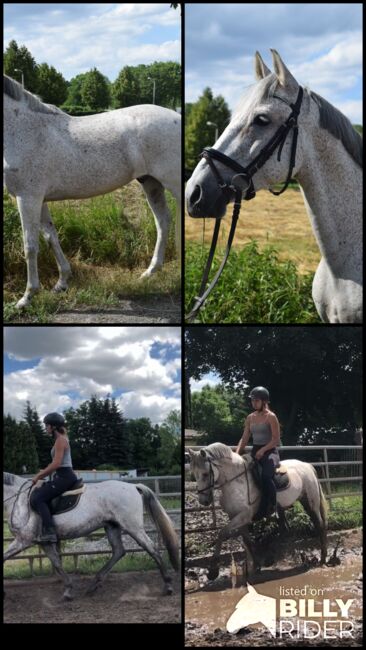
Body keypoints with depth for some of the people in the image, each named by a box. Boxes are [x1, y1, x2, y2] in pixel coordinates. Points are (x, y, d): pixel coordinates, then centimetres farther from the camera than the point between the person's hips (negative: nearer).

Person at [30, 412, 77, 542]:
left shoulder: (60, 440, -12)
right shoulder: (61, 439, 18)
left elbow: (56, 464, -20)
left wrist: (39, 476, -13)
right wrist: (43, 473, 14)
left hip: (64, 477, -11)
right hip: (63, 476, 11)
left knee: (37, 498, -17)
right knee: (37, 493, 18)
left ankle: (49, 532, -24)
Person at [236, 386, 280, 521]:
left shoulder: (271, 417, -6)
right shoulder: (250, 417, 13)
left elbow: (276, 440, -9)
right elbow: (244, 439, 12)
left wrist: (263, 450, -20)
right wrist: (237, 453, -4)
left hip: (269, 452, -7)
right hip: (255, 452, 7)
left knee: (266, 476, -33)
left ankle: (271, 506, -21)